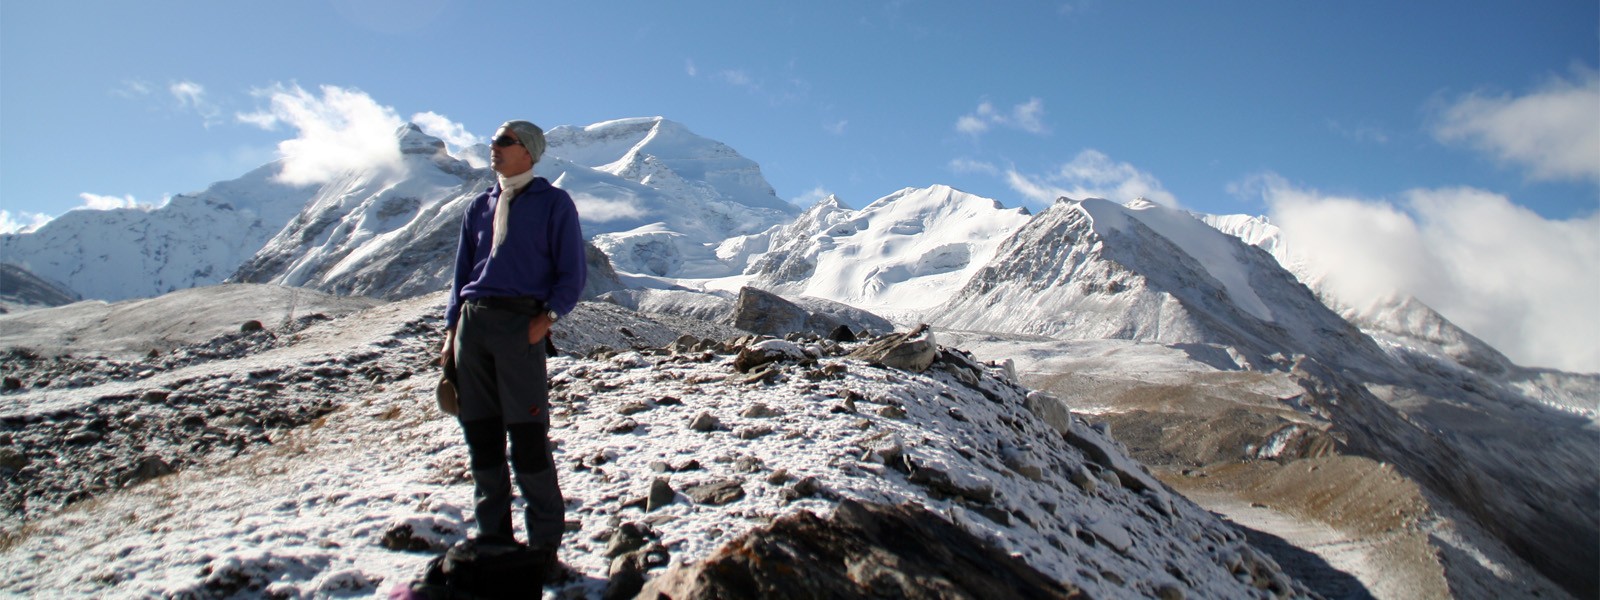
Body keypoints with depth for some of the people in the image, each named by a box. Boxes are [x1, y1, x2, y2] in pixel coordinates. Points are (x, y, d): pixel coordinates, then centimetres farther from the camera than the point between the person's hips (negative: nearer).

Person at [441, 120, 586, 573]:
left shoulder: (553, 203, 4)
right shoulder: (479, 206, 20)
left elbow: (572, 271, 0)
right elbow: (462, 272, 21)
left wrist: (549, 316, -14)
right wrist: (451, 330, 11)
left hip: (520, 322, -5)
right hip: (472, 321, 6)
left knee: (526, 434, -6)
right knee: (480, 433, 6)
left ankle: (545, 543, 4)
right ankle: (493, 534, 16)